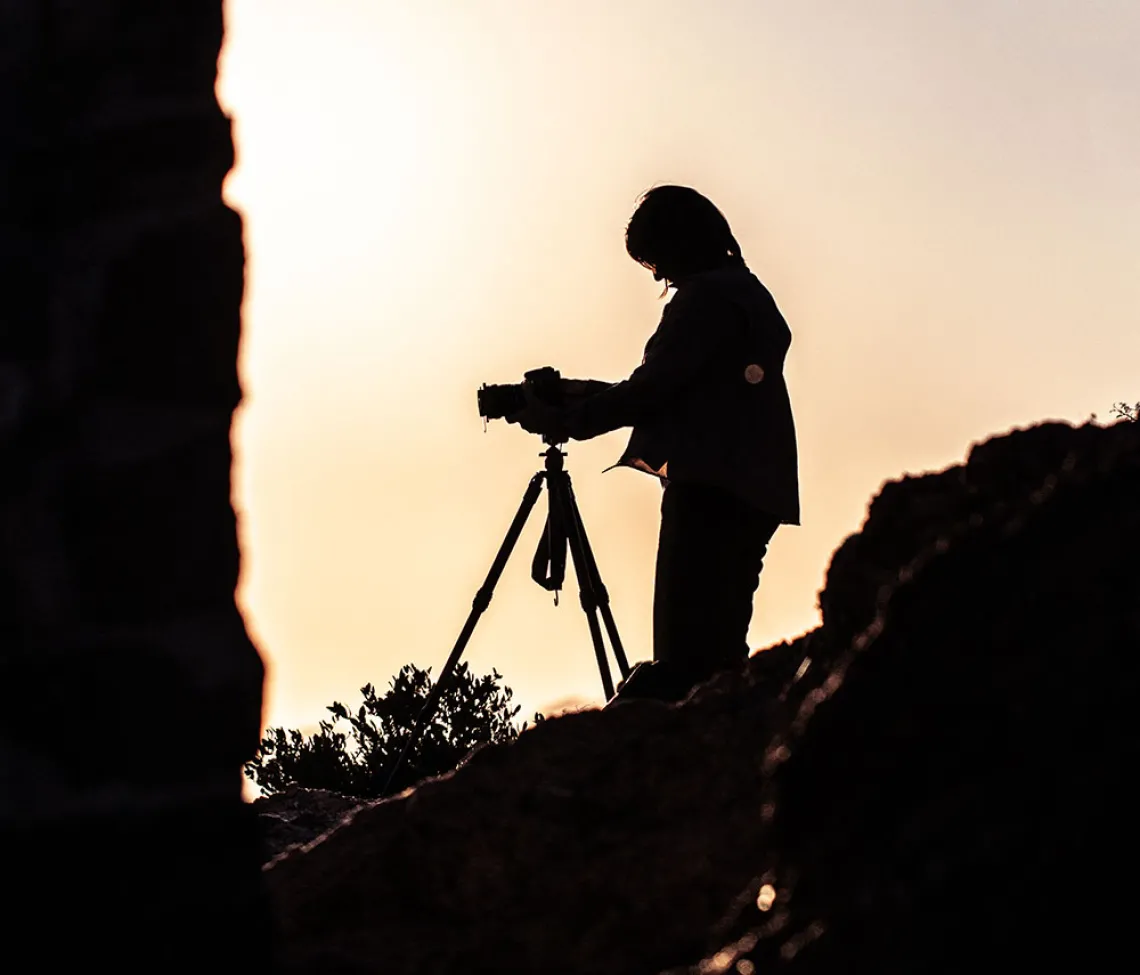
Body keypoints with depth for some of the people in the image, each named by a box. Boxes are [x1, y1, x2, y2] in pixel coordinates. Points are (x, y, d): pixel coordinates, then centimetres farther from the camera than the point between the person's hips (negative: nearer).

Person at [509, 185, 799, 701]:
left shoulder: (706, 296, -7)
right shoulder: (748, 293, 24)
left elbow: (656, 388, -12)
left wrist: (564, 421, -4)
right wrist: (587, 395, 23)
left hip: (710, 490, -10)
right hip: (754, 492, 10)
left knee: (684, 654, -18)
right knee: (719, 649, 9)